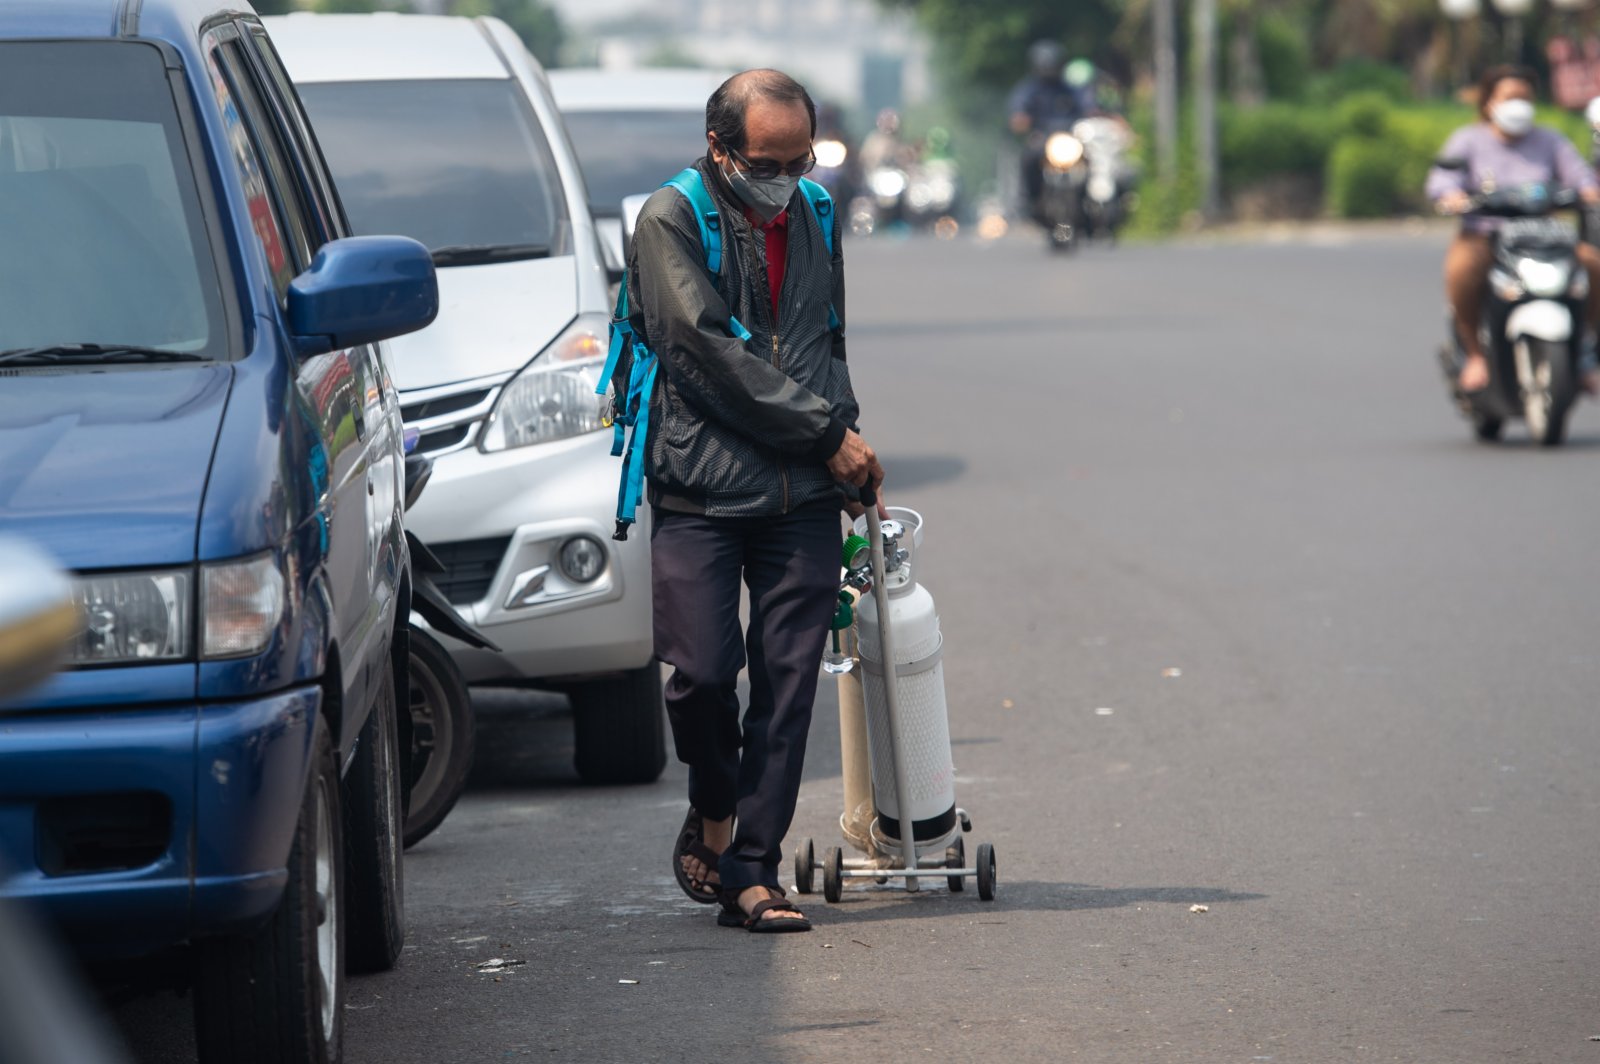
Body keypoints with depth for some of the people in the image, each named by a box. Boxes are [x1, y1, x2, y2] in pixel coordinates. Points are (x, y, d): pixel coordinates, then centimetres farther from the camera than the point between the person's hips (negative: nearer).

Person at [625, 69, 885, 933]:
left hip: (802, 499, 4)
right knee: (701, 672, -11)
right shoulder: (671, 221, -4)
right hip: (699, 491, -4)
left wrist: (845, 436, 14)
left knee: (787, 684, -2)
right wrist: (829, 432, -10)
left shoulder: (814, 220, 14)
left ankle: (751, 872, 2)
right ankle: (713, 810, 19)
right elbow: (710, 353, -12)